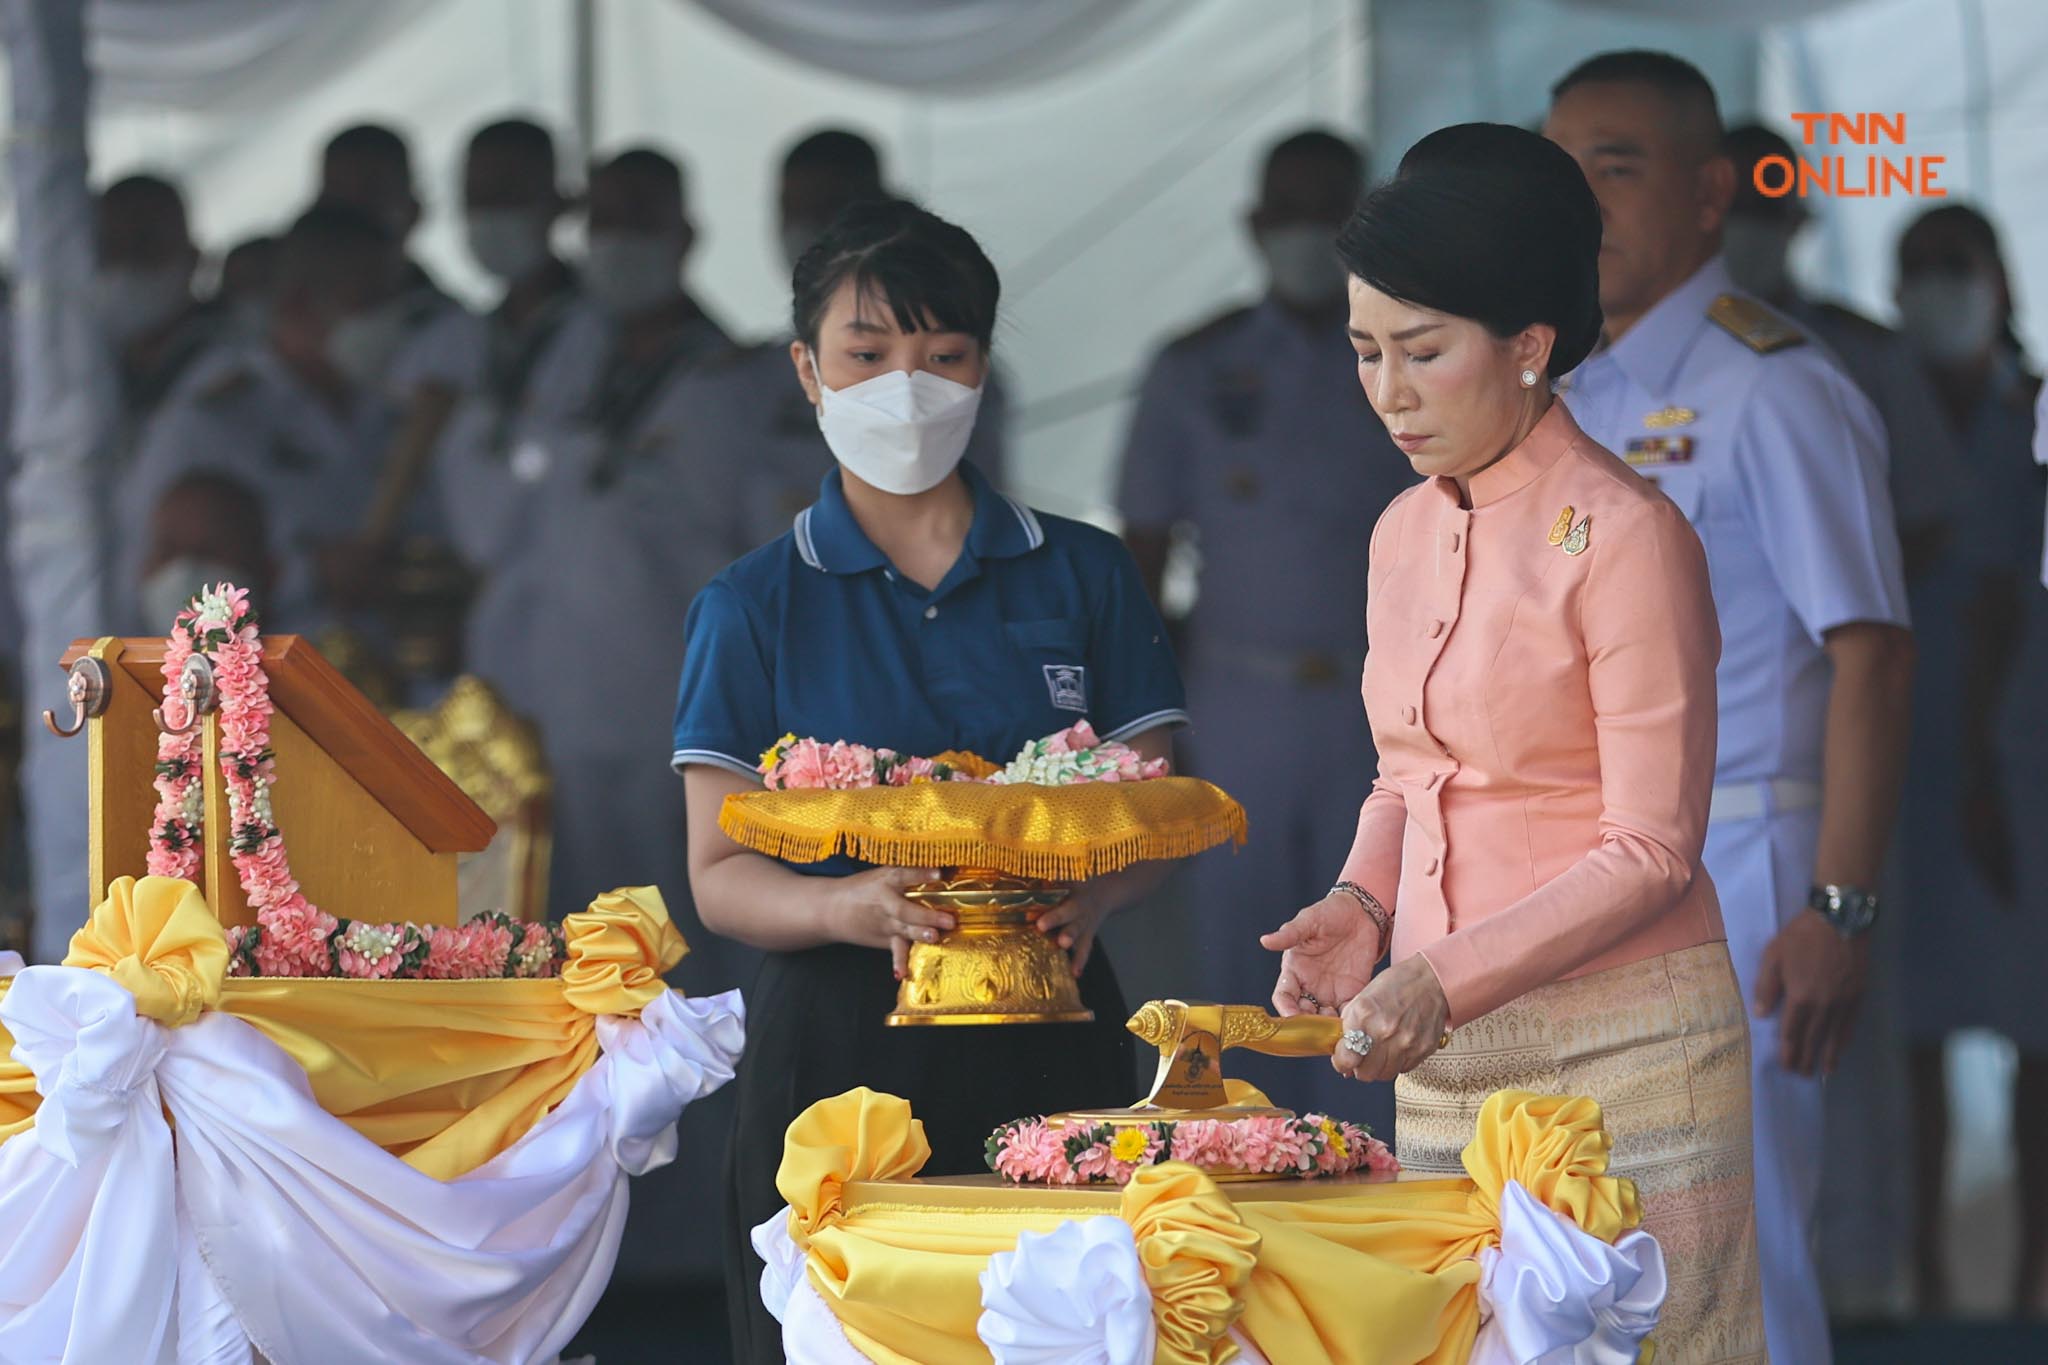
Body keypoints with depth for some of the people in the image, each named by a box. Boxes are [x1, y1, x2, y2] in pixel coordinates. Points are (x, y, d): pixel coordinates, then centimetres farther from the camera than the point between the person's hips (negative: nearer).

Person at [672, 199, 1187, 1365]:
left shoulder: (1084, 576, 10)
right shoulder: (754, 610, 6)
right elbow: (720, 871, 2)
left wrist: (1091, 894, -14)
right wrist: (848, 907, -19)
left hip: (1049, 1044, 1)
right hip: (838, 1044, -1)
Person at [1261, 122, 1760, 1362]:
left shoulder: (1624, 537, -12)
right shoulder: (1407, 535, 11)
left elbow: (1652, 851, -13)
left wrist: (1447, 980, -20)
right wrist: (1360, 908, 2)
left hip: (1619, 1046, -7)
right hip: (1445, 1054, 7)